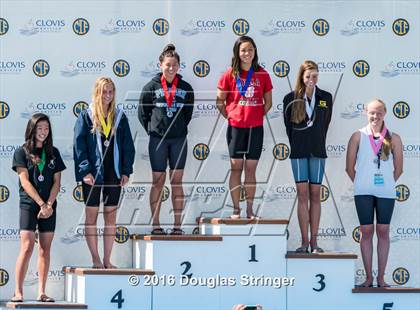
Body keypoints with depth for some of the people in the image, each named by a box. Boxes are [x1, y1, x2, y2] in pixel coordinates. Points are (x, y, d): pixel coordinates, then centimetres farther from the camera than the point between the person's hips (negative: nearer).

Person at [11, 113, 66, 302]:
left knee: (45, 249, 2)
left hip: (49, 207, 4)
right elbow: (25, 182, -7)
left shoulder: (53, 153, 11)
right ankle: (18, 292, -12)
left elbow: (57, 182, 6)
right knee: (27, 248, -12)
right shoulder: (22, 152, 0)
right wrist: (41, 204, -13)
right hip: (28, 205, -4)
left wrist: (49, 205, -8)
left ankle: (41, 293, 3)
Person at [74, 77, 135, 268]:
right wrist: (85, 171, -14)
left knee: (111, 216, 5)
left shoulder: (119, 117, 6)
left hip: (114, 173, 3)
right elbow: (79, 145, -6)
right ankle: (96, 259, 6)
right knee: (92, 215, 1)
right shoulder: (86, 116, -3)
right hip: (92, 173, -3)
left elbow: (128, 145, 7)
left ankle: (107, 260, 10)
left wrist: (126, 171, 0)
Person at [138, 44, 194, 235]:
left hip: (179, 139, 2)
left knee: (177, 181, 4)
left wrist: (180, 127, 9)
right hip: (158, 139, -2)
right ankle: (155, 224, 6)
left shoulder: (185, 88, 3)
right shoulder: (151, 87, -2)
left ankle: (177, 224, 8)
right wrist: (152, 130, 2)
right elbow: (142, 112, 5)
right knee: (158, 181, 2)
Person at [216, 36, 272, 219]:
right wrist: (228, 116, 0)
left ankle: (250, 209, 10)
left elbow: (268, 102, 12)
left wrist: (259, 116, 3)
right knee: (236, 167, 1)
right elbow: (220, 100, 5)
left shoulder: (262, 75, 3)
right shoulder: (230, 75, -2)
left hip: (256, 128, 1)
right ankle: (236, 209, 5)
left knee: (251, 168, 5)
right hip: (236, 127, -1)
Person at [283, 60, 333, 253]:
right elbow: (289, 126, 8)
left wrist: (317, 145, 12)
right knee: (303, 195, -2)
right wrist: (297, 146, 8)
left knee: (315, 195, 2)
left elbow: (325, 124, 13)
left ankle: (314, 241, 4)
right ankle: (304, 242, -1)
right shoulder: (291, 98, 1)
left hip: (317, 151, 1)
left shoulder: (326, 98, 6)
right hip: (299, 152, -1)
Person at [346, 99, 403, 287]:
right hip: (363, 193, 0)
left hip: (386, 192, 0)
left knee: (383, 231, 3)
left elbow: (398, 169, 8)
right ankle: (368, 277, 8)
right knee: (366, 231, 2)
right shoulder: (358, 136, 0)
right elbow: (349, 168, 5)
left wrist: (387, 184, 8)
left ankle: (381, 277, 9)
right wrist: (361, 183, 7)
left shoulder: (393, 139, 2)